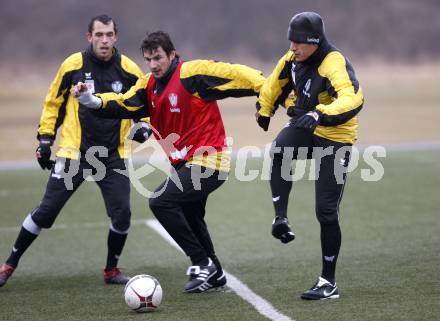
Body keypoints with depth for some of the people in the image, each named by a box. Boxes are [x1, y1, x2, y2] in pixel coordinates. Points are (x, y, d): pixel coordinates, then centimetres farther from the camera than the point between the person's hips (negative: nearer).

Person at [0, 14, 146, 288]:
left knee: (122, 213, -7)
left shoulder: (128, 70, -3)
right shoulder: (73, 65, -7)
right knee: (46, 211, -3)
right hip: (74, 153, -2)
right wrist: (45, 139, 5)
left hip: (113, 155, 2)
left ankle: (112, 270, 15)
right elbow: (54, 102, 6)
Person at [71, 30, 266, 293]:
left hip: (208, 161, -10)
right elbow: (125, 104, -2)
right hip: (187, 163, 10)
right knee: (190, 219, 23)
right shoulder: (149, 84, 7)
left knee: (161, 202, -19)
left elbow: (235, 74, -19)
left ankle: (203, 263, -9)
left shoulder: (192, 74, -16)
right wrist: (93, 101, -17)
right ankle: (215, 274, 39)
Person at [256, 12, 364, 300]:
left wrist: (319, 115, -57)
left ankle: (328, 282, 7)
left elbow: (352, 99, -44)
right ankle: (281, 219, -26)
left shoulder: (335, 64, -26)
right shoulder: (293, 59, -4)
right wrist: (264, 110, 29)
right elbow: (276, 82, 18)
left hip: (335, 138, -5)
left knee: (326, 211, -5)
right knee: (280, 150, -33)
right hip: (303, 129, 5)